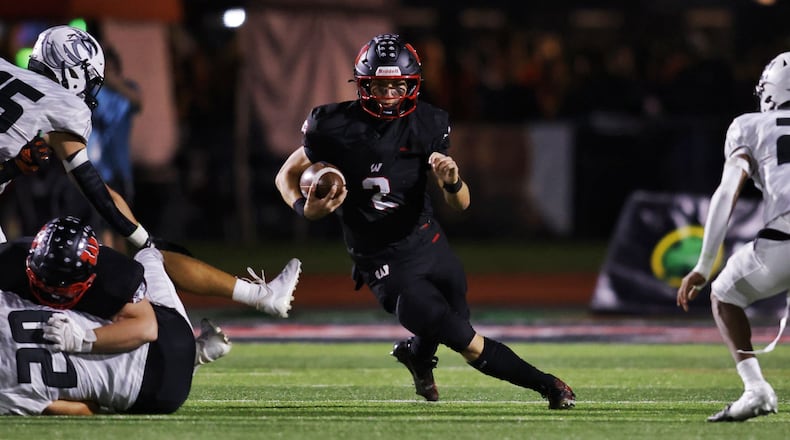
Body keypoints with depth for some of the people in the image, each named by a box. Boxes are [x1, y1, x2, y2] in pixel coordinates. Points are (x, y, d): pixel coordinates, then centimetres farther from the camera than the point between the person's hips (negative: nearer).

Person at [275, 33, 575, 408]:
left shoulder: (426, 125, -6)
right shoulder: (337, 126, -13)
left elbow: (461, 204, -5)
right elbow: (287, 175, 1)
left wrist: (452, 182, -29)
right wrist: (305, 208, -21)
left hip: (429, 244, 4)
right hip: (386, 264, -4)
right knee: (470, 345, -11)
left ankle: (416, 352, 50)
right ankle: (547, 386, 8)